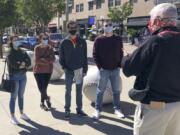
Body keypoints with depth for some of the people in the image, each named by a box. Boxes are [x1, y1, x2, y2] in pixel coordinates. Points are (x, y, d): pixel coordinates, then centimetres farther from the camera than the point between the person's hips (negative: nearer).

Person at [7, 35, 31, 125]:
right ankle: (12, 117, 7)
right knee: (13, 97, -1)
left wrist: (21, 64, -18)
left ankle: (22, 113, 26)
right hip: (14, 76, -5)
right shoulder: (10, 54, -5)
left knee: (21, 96, 14)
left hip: (23, 76, 5)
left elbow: (29, 62, -1)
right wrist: (23, 64, -8)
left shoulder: (23, 52, 11)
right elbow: (13, 64, -18)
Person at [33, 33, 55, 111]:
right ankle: (47, 98, 25)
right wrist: (48, 61, -12)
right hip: (38, 71, -2)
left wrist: (44, 59, -18)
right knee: (41, 88, -3)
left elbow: (53, 59, -6)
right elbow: (37, 60, -14)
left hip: (48, 71, 2)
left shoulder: (50, 48, 3)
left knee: (44, 88, 3)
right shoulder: (37, 48, -6)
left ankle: (42, 103, 24)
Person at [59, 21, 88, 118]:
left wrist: (85, 70, 0)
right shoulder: (64, 42, 0)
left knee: (79, 90, 9)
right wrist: (64, 67, -8)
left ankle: (79, 109, 20)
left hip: (79, 70, 1)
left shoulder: (82, 42, 3)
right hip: (69, 71, -1)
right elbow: (61, 57, 4)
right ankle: (67, 110, 16)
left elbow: (85, 57, 4)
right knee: (68, 91, 5)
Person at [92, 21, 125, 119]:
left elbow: (121, 53, 8)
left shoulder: (118, 39, 5)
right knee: (100, 90, 5)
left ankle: (117, 109, 23)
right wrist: (100, 66, -10)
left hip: (116, 70, 3)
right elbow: (95, 54, -2)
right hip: (104, 70, -2)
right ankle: (98, 110, 15)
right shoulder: (99, 40, -2)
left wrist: (119, 65, -2)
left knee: (116, 91, 11)